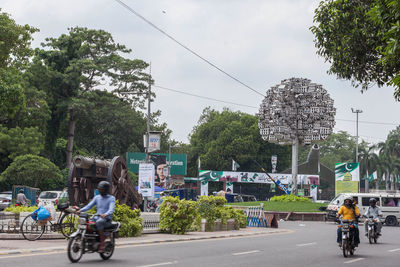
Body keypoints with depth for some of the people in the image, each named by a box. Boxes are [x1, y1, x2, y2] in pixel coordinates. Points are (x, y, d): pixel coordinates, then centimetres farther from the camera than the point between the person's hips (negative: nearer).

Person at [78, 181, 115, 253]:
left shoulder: (111, 198, -2)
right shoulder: (97, 197, 14)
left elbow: (111, 209, -18)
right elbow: (89, 206, 7)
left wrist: (106, 214, -40)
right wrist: (80, 210, -12)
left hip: (107, 220, -5)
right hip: (97, 217, 5)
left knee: (99, 222, -38)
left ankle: (102, 243, -33)